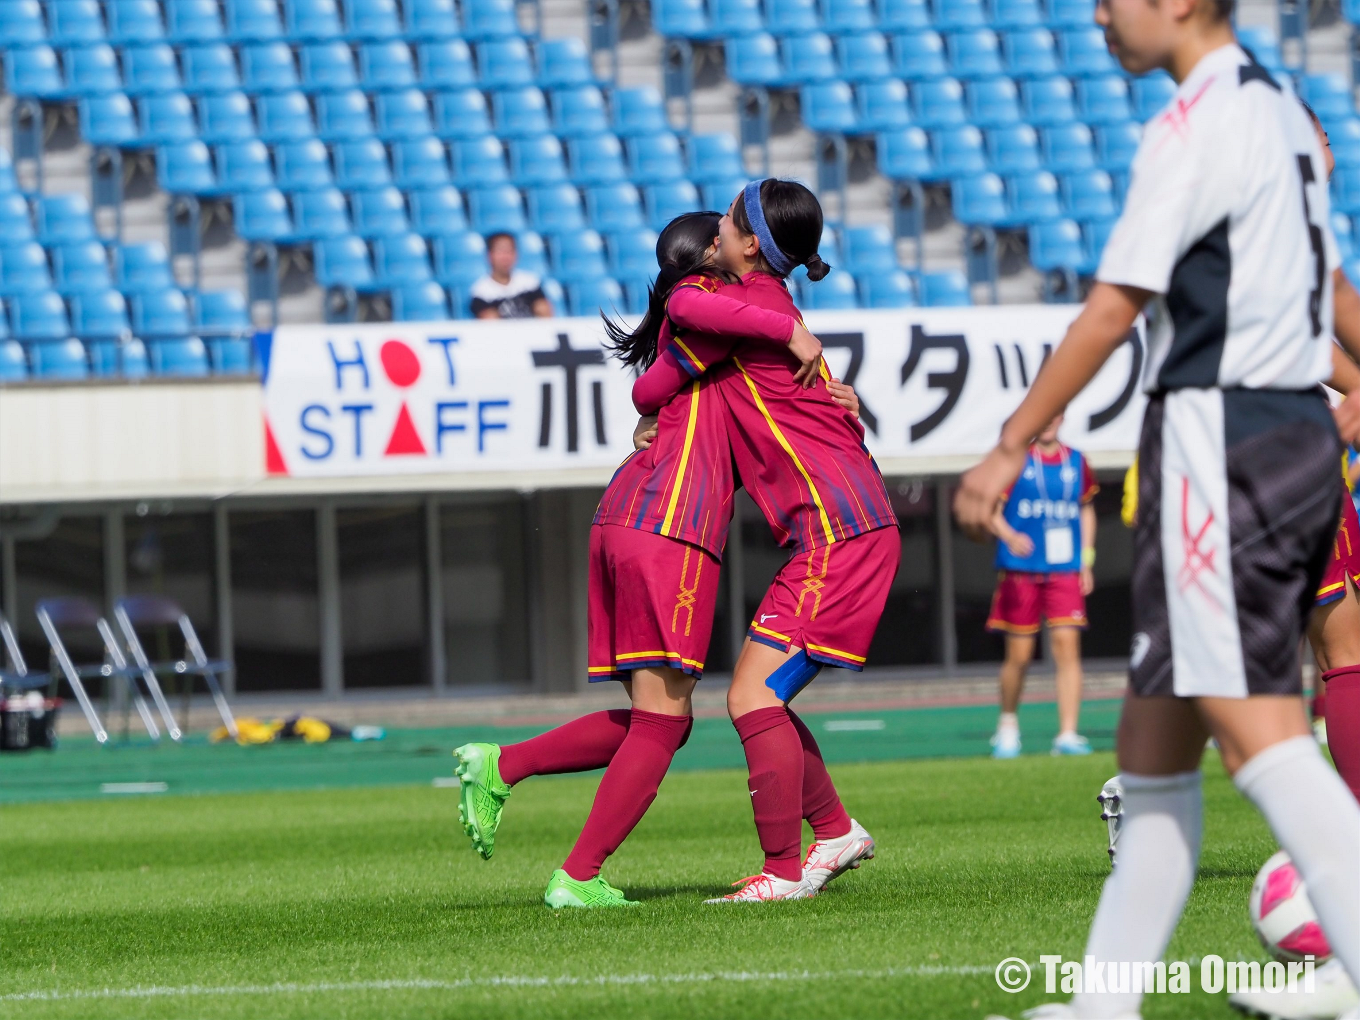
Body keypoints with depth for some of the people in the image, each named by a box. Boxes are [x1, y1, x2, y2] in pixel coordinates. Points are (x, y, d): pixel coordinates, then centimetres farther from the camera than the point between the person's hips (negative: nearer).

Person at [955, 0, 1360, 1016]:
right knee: (1153, 739, 13)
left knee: (1257, 731, -14)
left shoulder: (1195, 126, -12)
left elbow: (1112, 311, -14)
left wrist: (1011, 448, -10)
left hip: (1221, 444, -10)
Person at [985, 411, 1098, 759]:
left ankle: (1067, 734, -11)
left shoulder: (1076, 462, 9)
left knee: (1067, 646, -11)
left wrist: (1086, 559, 14)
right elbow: (991, 509, -3)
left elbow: (1086, 509, 21)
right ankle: (1008, 724, 25)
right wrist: (1009, 536, -23)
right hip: (1021, 571, -2)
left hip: (1065, 571, 2)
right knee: (1019, 655, 2)